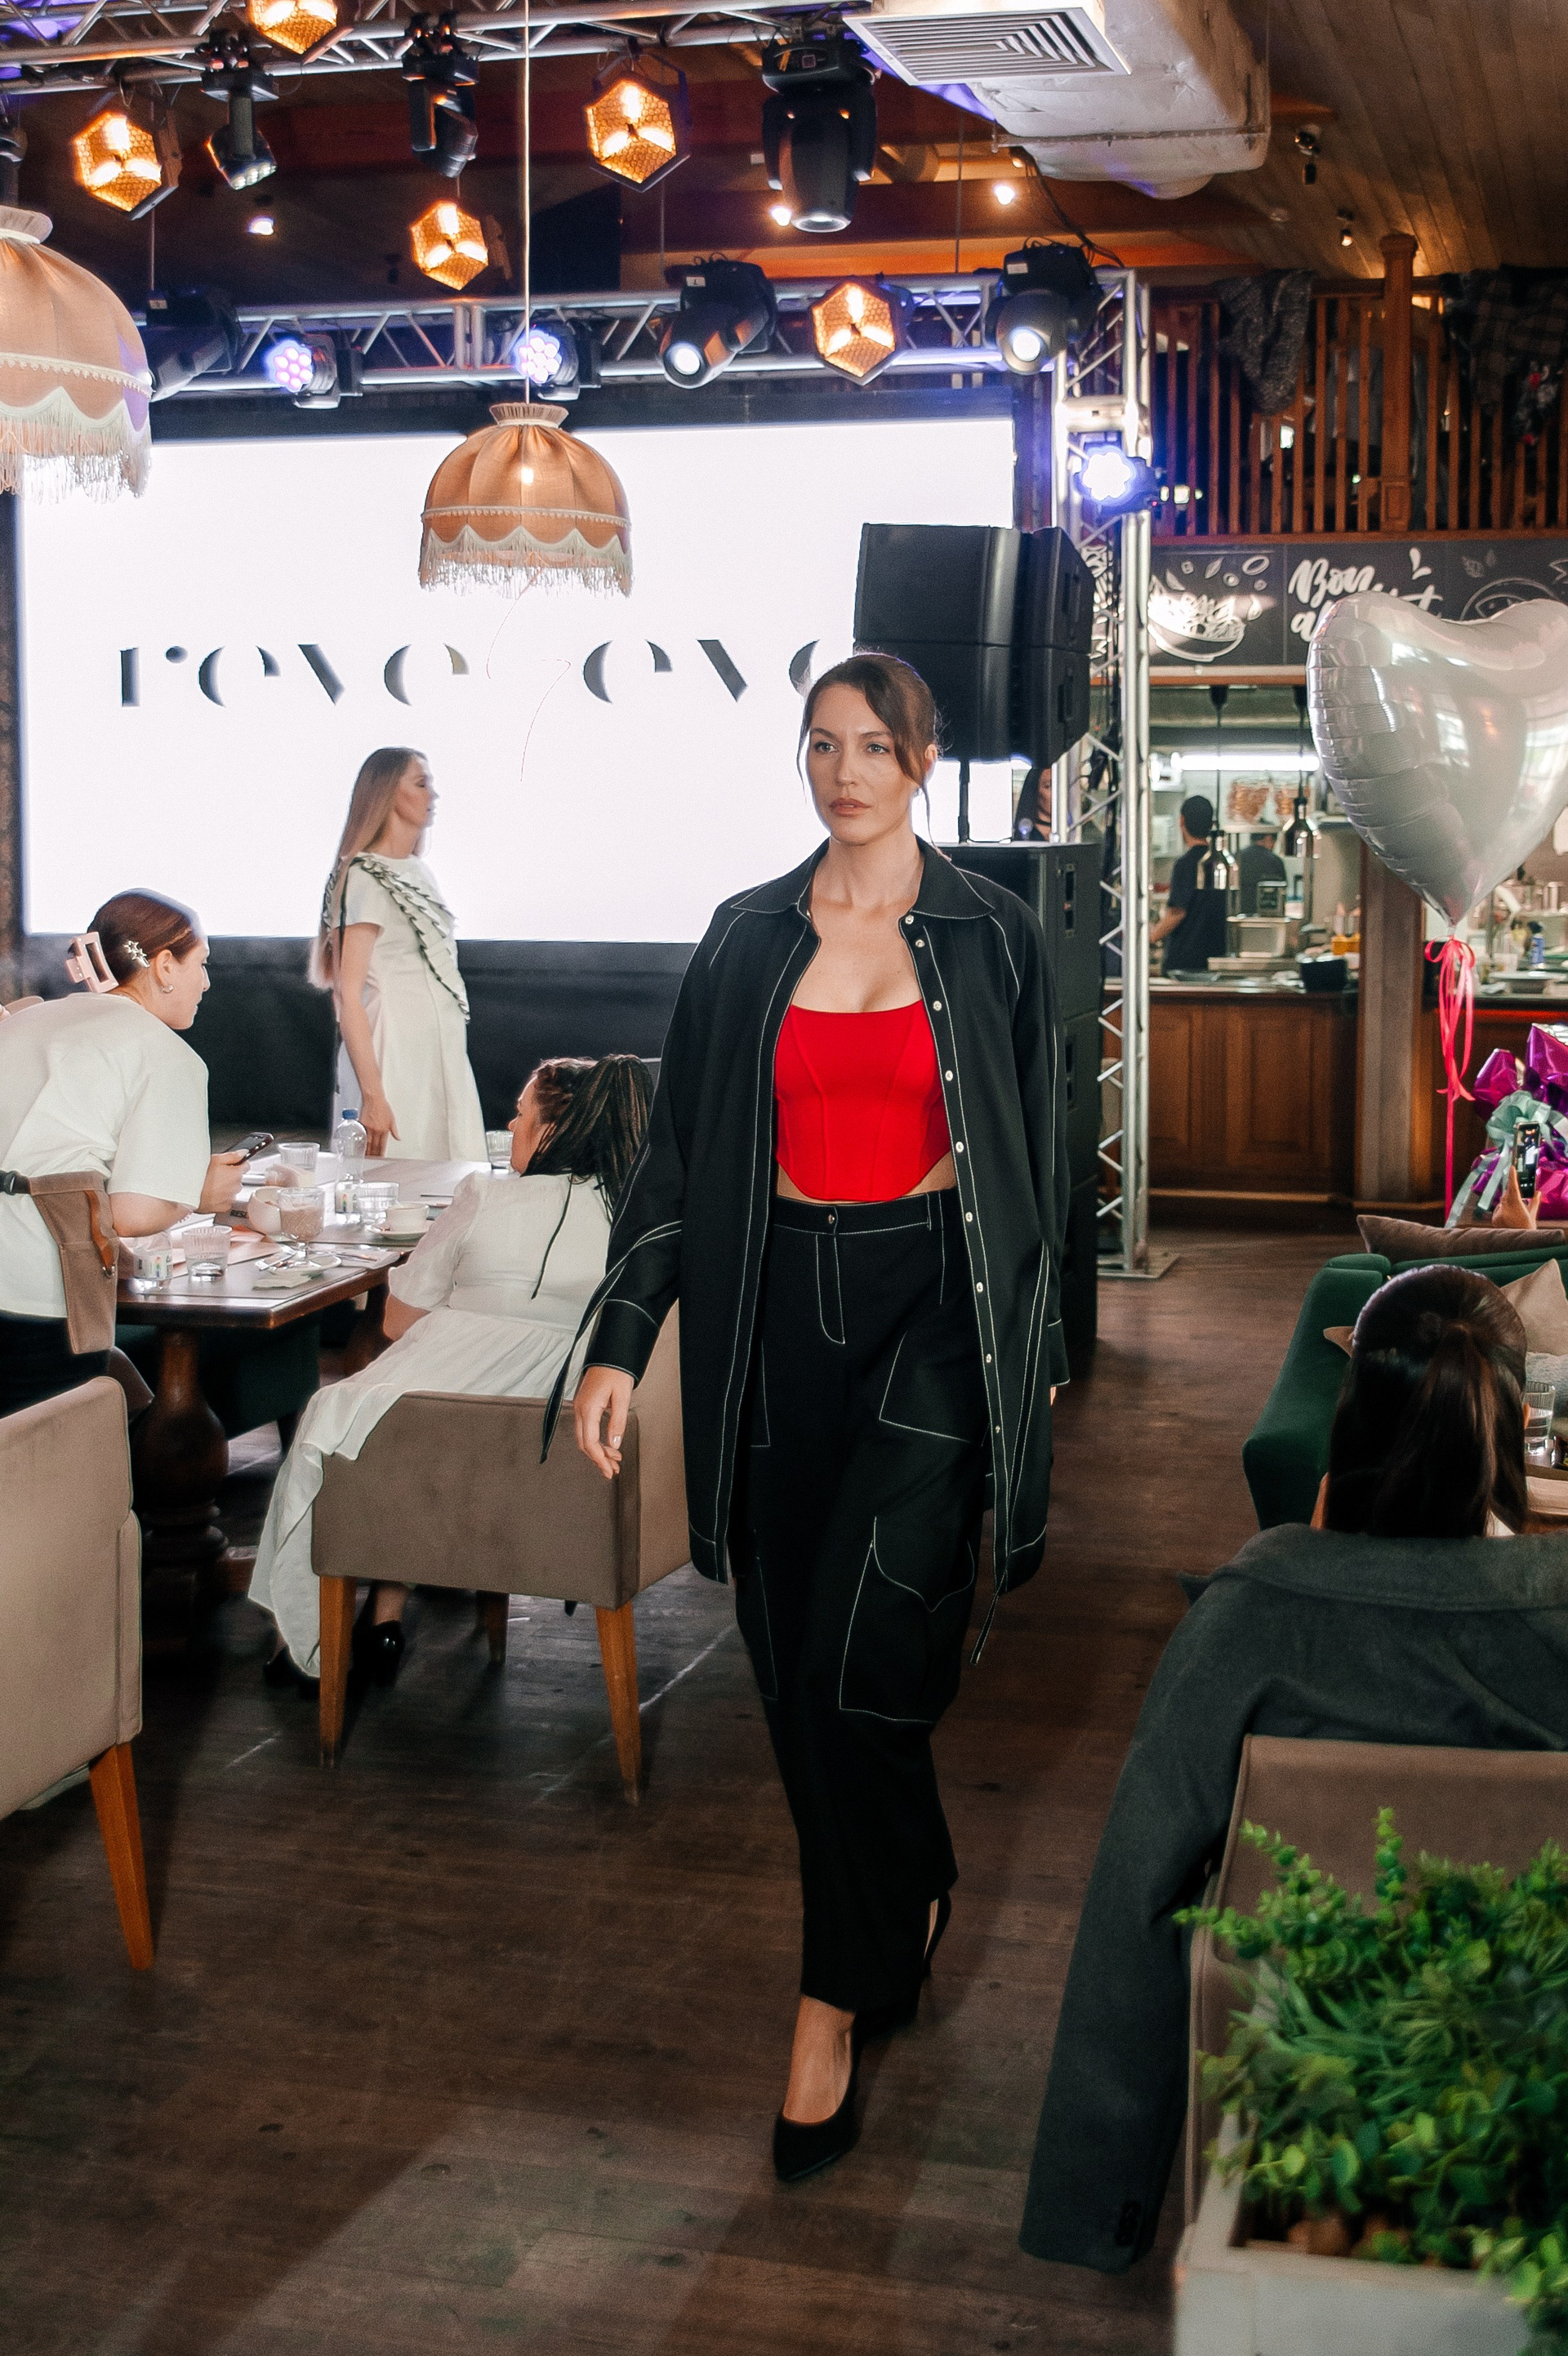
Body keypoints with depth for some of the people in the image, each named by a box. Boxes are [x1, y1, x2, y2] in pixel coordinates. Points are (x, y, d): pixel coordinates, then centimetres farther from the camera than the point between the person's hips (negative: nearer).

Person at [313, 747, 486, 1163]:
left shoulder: (419, 874, 15)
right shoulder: (366, 877, -11)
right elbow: (349, 996, -16)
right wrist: (372, 1096, -22)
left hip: (444, 1059, 8)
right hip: (398, 1060, -8)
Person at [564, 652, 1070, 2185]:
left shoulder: (991, 936, 2)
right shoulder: (747, 938, 7)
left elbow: (1036, 1151, 8)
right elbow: (680, 1146, 6)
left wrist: (1042, 1340, 9)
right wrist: (621, 1339, -1)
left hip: (936, 1309, -3)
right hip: (784, 1309, 3)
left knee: (858, 1652, -13)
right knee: (794, 1652, 8)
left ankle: (838, 1999, 0)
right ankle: (909, 1898, 32)